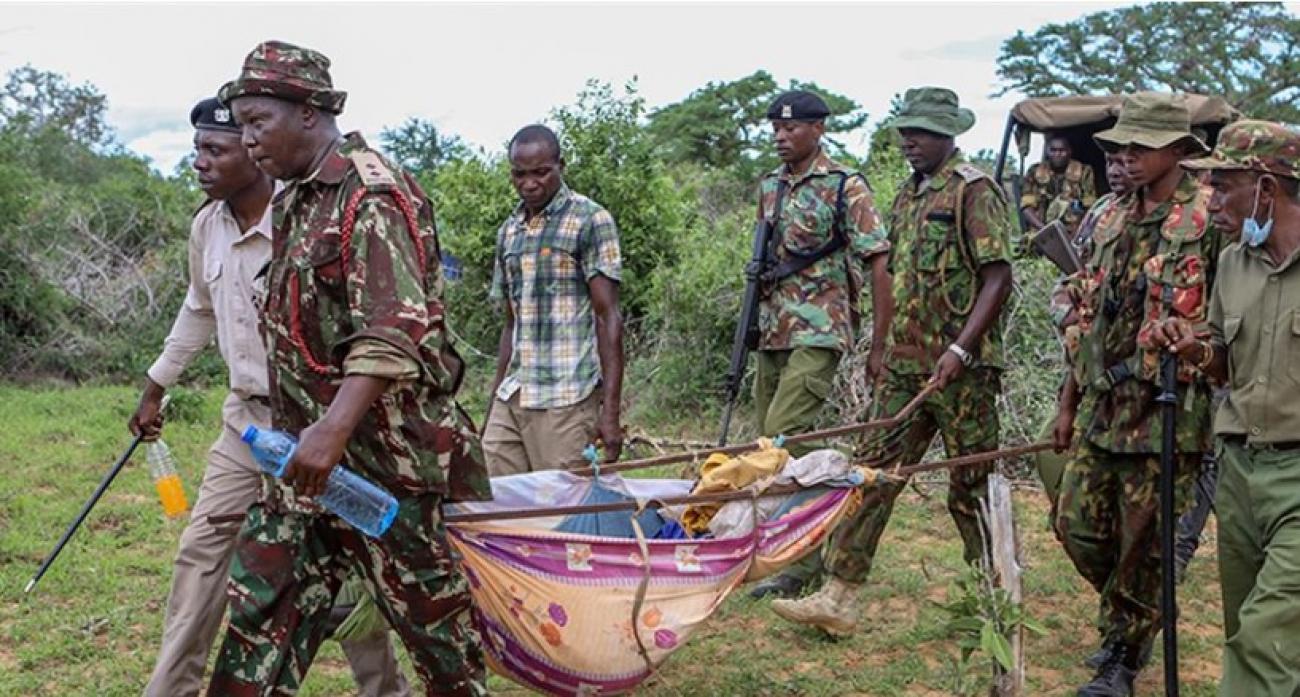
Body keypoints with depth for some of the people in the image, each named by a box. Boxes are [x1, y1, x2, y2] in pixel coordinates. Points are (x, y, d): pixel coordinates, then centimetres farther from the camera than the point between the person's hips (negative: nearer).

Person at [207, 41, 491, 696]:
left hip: (388, 452, -9)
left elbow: (395, 330, -27)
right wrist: (305, 430, 21)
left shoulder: (373, 195, -15)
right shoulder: (294, 201, 15)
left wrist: (334, 429, -35)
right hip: (309, 451, 9)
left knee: (432, 614, 7)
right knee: (260, 610, 9)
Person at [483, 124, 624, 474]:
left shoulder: (591, 221, -2)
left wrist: (611, 411, -13)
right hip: (511, 399, 6)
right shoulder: (508, 231, 16)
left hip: (566, 401, -6)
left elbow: (608, 318, -7)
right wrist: (494, 403, 17)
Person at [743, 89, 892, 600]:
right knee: (769, 437, 8)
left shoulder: (845, 187, -6)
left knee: (784, 434, -16)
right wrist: (754, 321, 14)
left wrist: (879, 347, -12)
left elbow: (879, 265, -8)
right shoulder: (770, 186, 14)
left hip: (819, 332, -8)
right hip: (772, 331, 8)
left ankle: (804, 560, -5)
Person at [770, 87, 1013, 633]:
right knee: (874, 472, 4)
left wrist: (960, 350, -23)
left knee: (972, 487, 4)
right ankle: (839, 597, 8)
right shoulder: (908, 194, 16)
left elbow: (998, 278, -15)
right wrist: (885, 348, 19)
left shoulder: (974, 189, -8)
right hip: (905, 365, 8)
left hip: (962, 368, -8)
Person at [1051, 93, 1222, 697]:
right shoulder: (1111, 221, 12)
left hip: (1167, 412, -6)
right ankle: (1128, 619, 36)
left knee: (1144, 544, 3)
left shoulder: (1212, 219, -8)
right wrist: (1068, 402, 15)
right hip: (1101, 407, 6)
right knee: (1077, 527, 10)